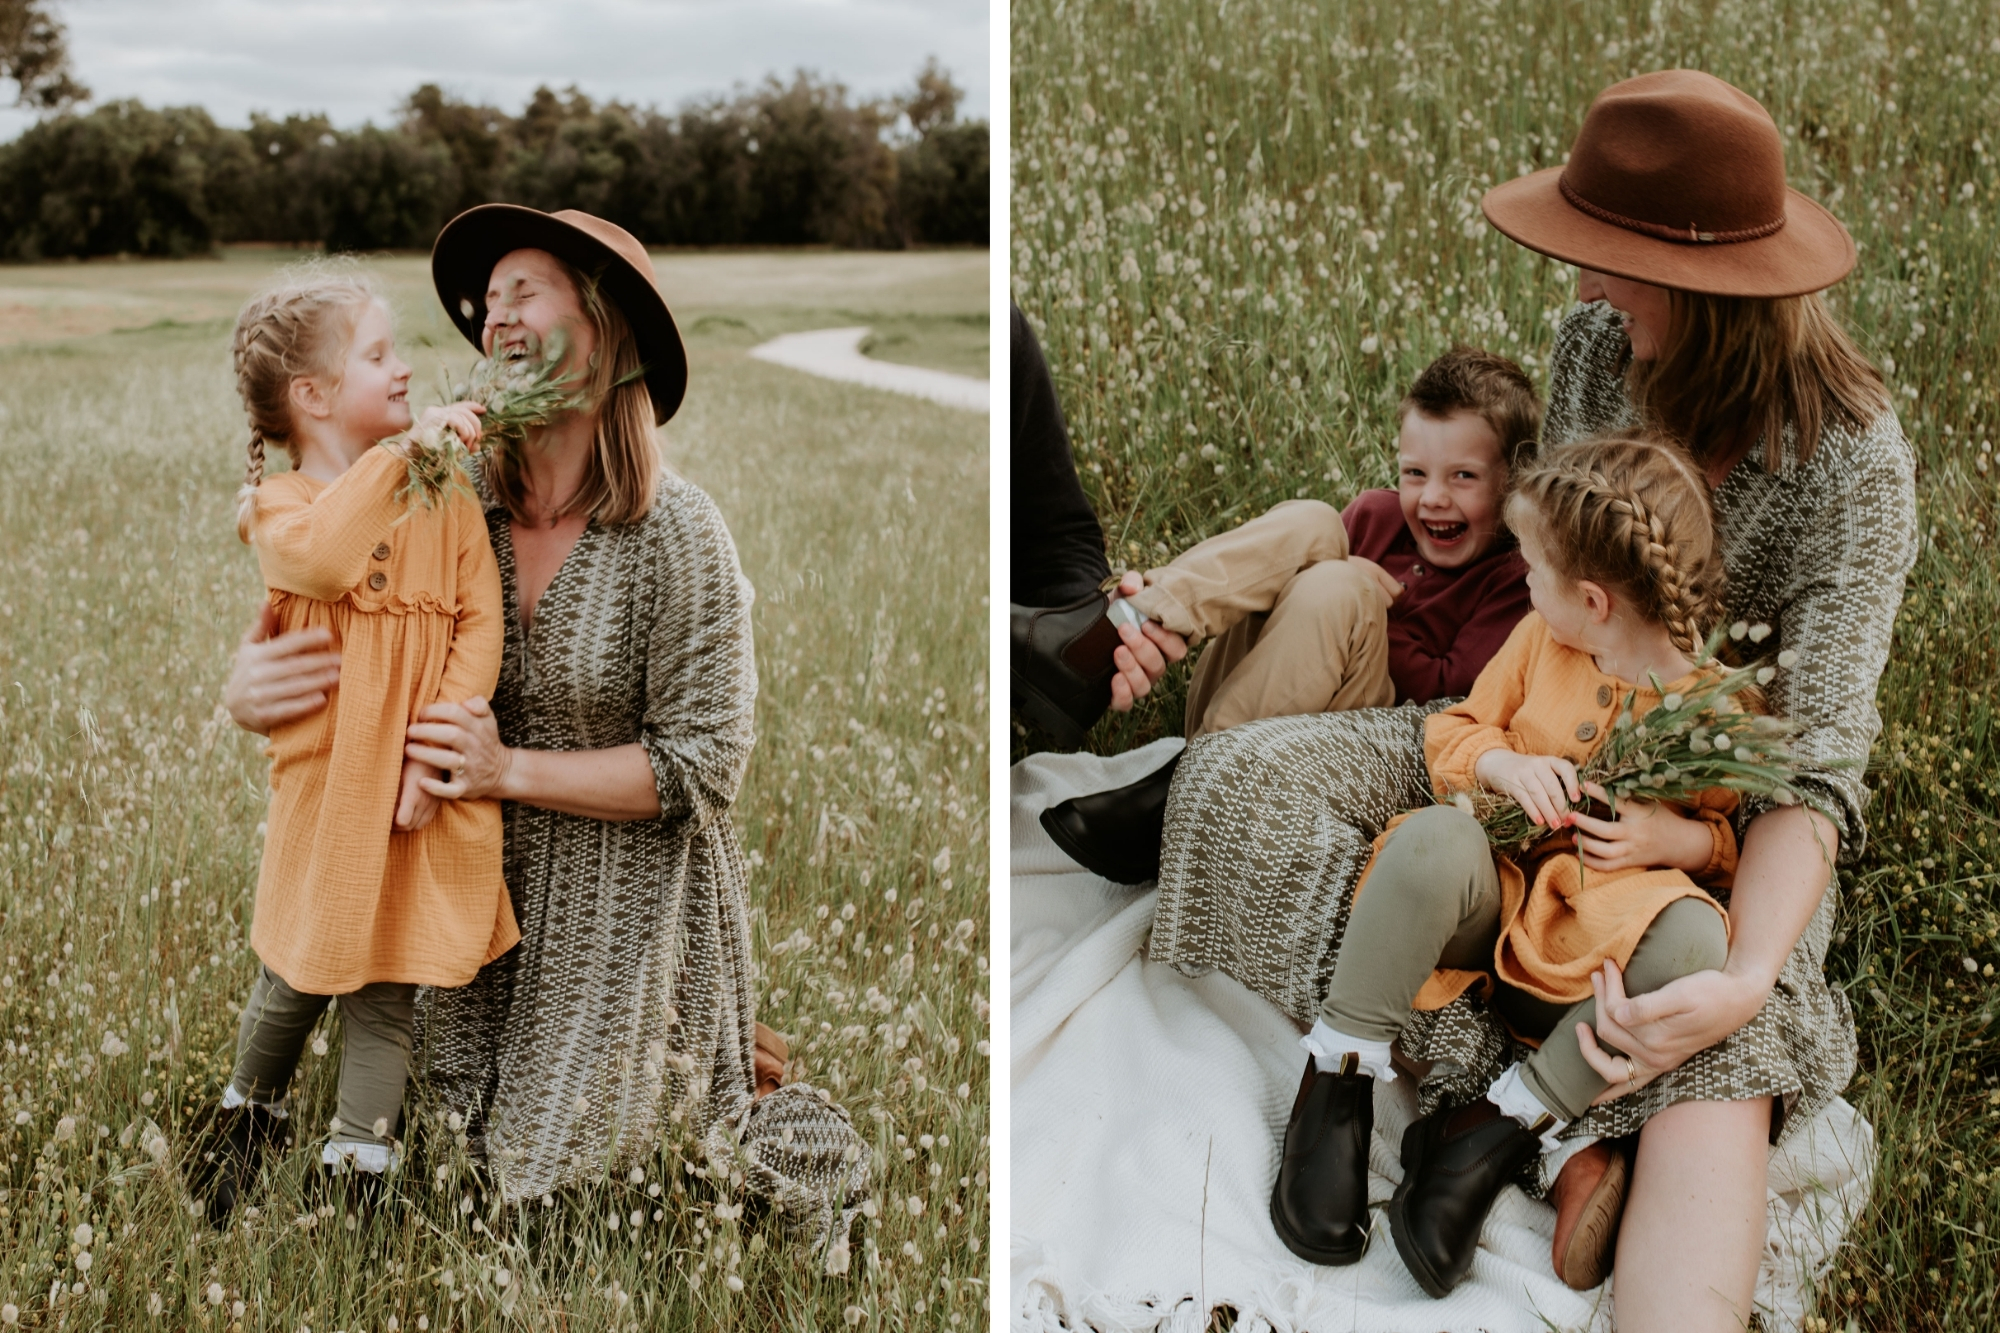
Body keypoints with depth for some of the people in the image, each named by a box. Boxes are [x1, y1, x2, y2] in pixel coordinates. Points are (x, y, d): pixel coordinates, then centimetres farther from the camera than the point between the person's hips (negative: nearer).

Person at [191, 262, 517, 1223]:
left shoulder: (447, 496, 3)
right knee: (292, 982, 14)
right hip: (322, 791, -1)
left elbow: (479, 624, -4)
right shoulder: (280, 503, -4)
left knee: (385, 1000, 7)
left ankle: (355, 1176, 21)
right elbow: (320, 557, -29)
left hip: (426, 796, 1)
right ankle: (248, 1118, 42)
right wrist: (401, 451, -31)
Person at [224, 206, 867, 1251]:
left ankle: (797, 1157, 31)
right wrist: (250, 683, -18)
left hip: (629, 899, -5)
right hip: (496, 881, 5)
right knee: (478, 1124, 18)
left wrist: (511, 770, -23)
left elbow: (702, 764, -18)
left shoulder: (676, 533, -21)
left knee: (572, 1157, 4)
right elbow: (337, 622, 5)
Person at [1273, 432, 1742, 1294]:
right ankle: (1338, 1081, -20)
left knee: (1692, 938, -36)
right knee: (1436, 840, -35)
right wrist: (1503, 762, -11)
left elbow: (1731, 842, 6)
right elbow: (1450, 733, 12)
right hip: (1496, 894, 2)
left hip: (1598, 933, -1)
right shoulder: (1541, 641, 5)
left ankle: (1498, 1132, -25)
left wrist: (1674, 839, -17)